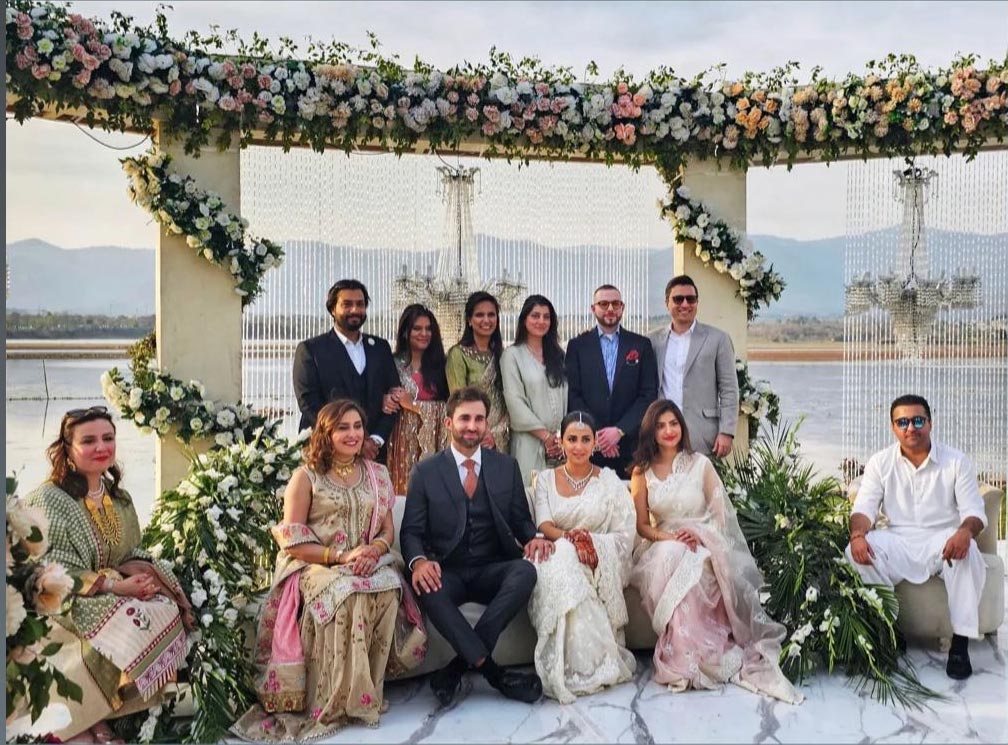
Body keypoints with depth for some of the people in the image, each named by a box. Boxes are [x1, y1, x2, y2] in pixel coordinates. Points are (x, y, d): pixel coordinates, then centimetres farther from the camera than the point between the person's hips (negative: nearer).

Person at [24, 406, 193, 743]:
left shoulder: (119, 497, 9)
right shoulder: (47, 500, -13)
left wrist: (139, 575, -10)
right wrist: (115, 585, -24)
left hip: (115, 593, 7)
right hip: (65, 605, -6)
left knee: (169, 611, -20)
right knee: (135, 624, -30)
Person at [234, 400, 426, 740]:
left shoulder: (377, 474, 13)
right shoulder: (305, 476, 0)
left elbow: (388, 530, 12)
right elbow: (292, 541, -5)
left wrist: (374, 549, -12)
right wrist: (341, 555, -17)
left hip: (370, 562, 3)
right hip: (316, 566, -3)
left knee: (389, 589, -32)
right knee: (344, 594, -37)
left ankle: (366, 693, -17)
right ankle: (335, 703, -23)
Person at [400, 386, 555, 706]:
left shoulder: (507, 467, 11)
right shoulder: (425, 471, 5)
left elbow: (521, 519, 12)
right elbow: (411, 531, 1)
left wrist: (534, 537, -13)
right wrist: (418, 561, -22)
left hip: (493, 571, 2)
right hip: (447, 573, -2)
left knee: (526, 571, -31)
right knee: (427, 587, -36)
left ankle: (457, 667, -27)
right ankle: (492, 671, -28)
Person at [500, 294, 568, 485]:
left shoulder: (557, 354, 15)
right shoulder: (512, 355, 0)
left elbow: (566, 396, 9)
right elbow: (514, 401, -7)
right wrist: (545, 435, -8)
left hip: (561, 441, 4)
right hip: (529, 440, -4)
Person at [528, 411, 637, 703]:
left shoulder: (609, 480, 8)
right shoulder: (545, 479, 12)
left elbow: (625, 535, 1)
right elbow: (544, 526, -2)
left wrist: (591, 541, -19)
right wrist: (571, 538, -24)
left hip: (602, 564, -1)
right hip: (559, 557, 1)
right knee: (562, 553, -36)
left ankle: (587, 664, -25)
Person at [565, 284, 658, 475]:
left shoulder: (641, 345, 8)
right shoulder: (577, 345, 7)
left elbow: (649, 395, 2)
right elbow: (572, 395, 1)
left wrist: (620, 430, -8)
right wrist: (595, 434, -9)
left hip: (630, 445, 0)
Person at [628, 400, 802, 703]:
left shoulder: (700, 464, 6)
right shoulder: (642, 472, 8)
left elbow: (720, 513, 2)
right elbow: (641, 525, 6)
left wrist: (699, 534, -18)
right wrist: (668, 537, -14)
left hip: (703, 544, 0)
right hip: (662, 546, 1)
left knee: (691, 568, -35)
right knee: (668, 562, -35)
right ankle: (683, 656, -28)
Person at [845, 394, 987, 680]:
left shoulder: (957, 461, 0)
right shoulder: (880, 462, 3)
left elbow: (974, 511, -5)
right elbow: (864, 507, -4)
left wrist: (965, 532, -31)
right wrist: (858, 535, -29)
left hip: (942, 541, -1)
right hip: (898, 544, 1)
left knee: (967, 551, -36)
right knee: (856, 551, -28)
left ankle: (961, 642, -26)